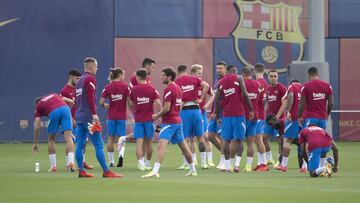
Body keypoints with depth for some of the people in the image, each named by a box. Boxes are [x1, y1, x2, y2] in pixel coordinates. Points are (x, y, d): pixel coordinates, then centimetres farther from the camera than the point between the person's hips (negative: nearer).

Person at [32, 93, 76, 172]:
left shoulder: (38, 106, 28)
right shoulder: (54, 95, 38)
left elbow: (37, 127, 21)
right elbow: (71, 102, 29)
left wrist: (35, 144, 25)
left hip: (54, 113, -1)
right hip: (65, 109, 2)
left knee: (51, 139, 19)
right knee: (68, 138, -3)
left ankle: (53, 166, 17)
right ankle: (71, 163, -21)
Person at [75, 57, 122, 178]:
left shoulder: (80, 80, 18)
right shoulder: (90, 79, -9)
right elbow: (90, 97, -19)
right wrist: (94, 113, -22)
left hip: (79, 115, 9)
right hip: (88, 116, -9)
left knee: (80, 144, 7)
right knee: (99, 144, -9)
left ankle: (81, 171, 7)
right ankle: (106, 171, -12)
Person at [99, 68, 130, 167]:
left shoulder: (107, 87, -1)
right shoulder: (125, 86, -6)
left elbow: (101, 102, -5)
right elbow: (129, 100, -9)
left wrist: (105, 106, 17)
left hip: (111, 116, 2)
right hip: (122, 116, -2)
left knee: (111, 138, 10)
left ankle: (111, 161, 11)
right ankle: (120, 154, -23)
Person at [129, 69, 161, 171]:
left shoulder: (134, 89, -1)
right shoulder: (152, 89, -2)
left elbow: (131, 104, 10)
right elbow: (158, 103, -11)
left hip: (138, 119, -1)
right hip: (149, 119, 1)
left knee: (139, 141, -4)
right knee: (149, 141, 12)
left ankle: (140, 163, -17)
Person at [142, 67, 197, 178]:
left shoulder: (169, 89, -14)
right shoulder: (178, 88, 14)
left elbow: (166, 108, -20)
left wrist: (157, 116, -5)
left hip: (169, 122, -10)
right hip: (177, 120, 10)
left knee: (161, 145, -18)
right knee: (183, 145, 19)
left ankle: (155, 171, -30)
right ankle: (193, 170, 28)